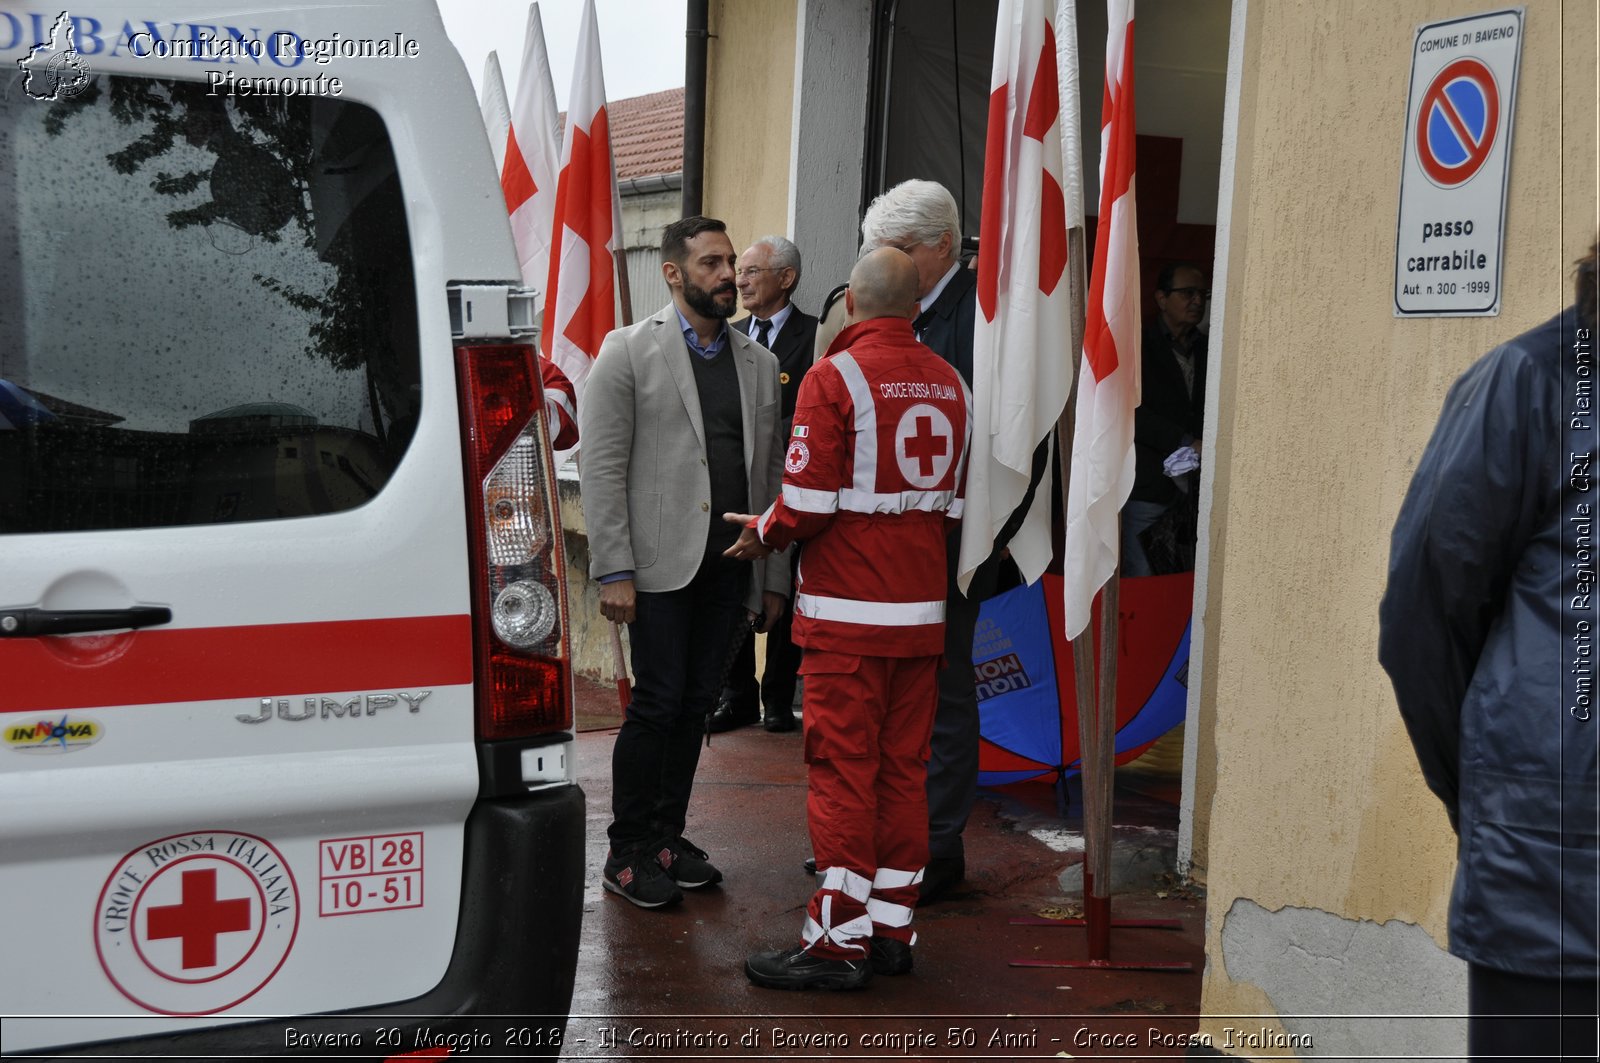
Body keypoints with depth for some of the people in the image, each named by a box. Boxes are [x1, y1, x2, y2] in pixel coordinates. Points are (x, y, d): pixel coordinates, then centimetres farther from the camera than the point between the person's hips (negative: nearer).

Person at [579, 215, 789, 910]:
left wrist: (775, 576, 10)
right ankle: (628, 853, 9)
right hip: (660, 562, -5)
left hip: (728, 565, 5)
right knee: (657, 703, -4)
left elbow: (770, 473, 13)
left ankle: (668, 838, 22)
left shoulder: (758, 362, 13)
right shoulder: (629, 351, -1)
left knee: (696, 704, 10)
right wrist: (614, 572, -13)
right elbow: (601, 469, -6)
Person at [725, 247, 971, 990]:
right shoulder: (949, 384, 10)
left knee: (843, 773, -2)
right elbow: (956, 503, 14)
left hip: (848, 617, -6)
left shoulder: (835, 378, -10)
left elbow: (808, 504, -15)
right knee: (904, 770, 10)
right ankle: (892, 930, 17)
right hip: (922, 613, 6)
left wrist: (763, 533, 5)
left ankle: (839, 941, 2)